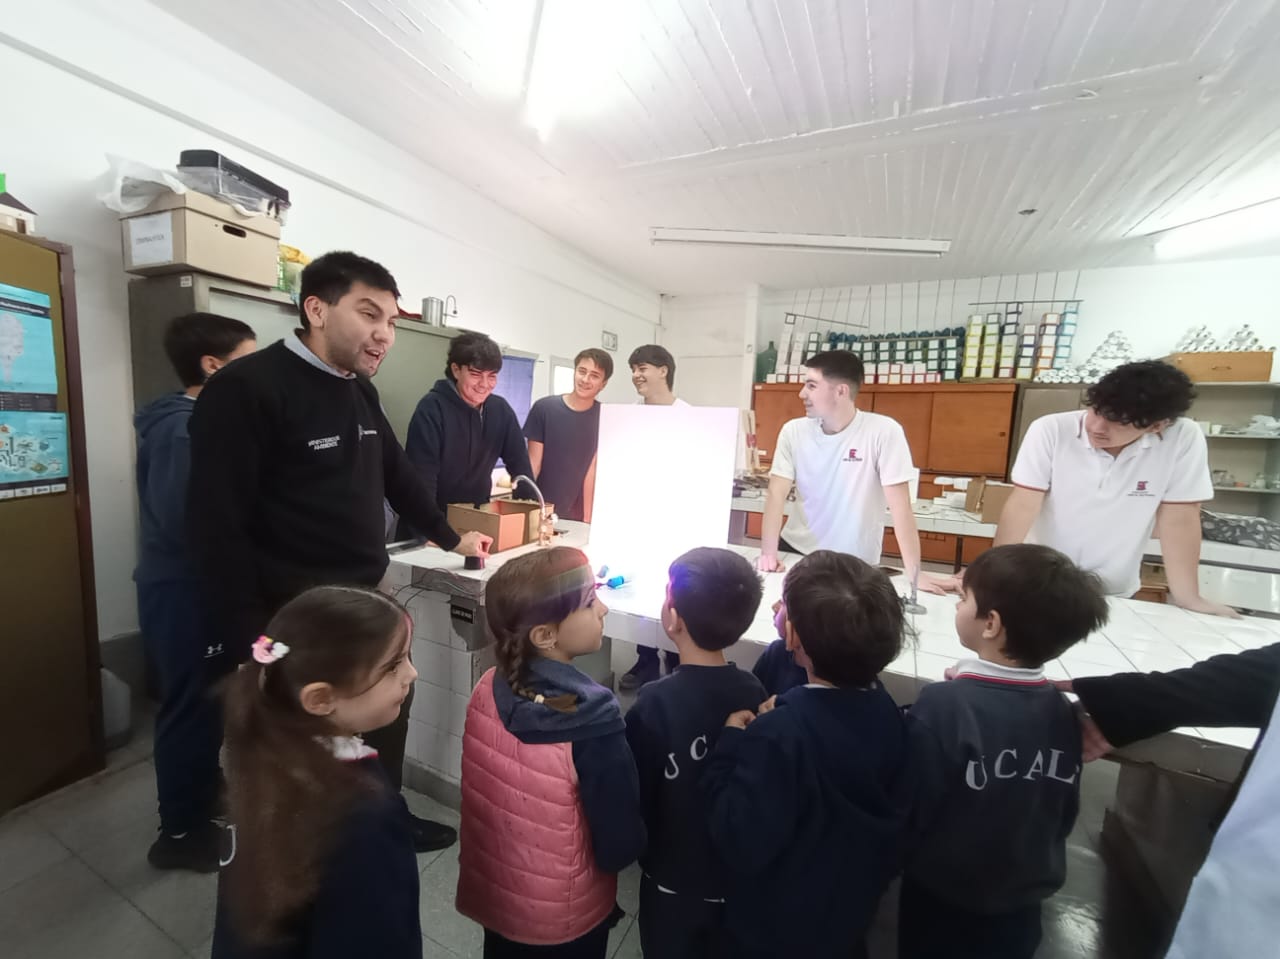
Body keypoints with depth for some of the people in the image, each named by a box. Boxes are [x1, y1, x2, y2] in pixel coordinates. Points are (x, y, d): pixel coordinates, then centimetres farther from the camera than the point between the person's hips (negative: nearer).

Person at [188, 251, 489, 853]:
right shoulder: (246, 389, -16)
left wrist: (450, 539, 23)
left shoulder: (361, 391, 7)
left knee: (388, 717, 22)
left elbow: (397, 474, 18)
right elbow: (218, 527, -18)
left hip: (369, 603, 8)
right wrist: (251, 646, -17)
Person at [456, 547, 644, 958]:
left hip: (490, 891, 4)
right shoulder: (594, 723, -34)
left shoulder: (487, 689, -17)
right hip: (566, 914, -4)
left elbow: (485, 792, -2)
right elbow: (620, 846, -23)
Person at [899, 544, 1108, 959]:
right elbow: (1065, 817, 2)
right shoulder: (1062, 711, -12)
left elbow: (912, 813, -22)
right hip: (1023, 902, 4)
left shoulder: (943, 705, -30)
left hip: (943, 900, -4)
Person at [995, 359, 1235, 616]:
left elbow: (1177, 519, -8)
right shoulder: (1050, 430, -18)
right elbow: (1023, 506, -20)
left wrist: (1188, 598, -7)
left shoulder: (1184, 439, -14)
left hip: (1114, 594, 1)